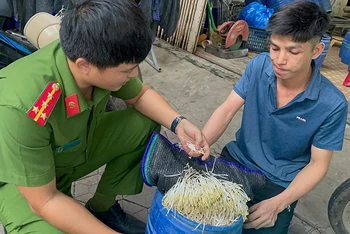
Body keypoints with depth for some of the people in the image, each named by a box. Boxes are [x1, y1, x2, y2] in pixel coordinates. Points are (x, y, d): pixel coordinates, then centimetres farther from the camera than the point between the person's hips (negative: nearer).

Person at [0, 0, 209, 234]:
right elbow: (43, 201, -29)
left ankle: (102, 207, 5)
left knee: (146, 124, -9)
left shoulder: (103, 58, -23)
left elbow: (140, 95, -3)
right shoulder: (21, 108, -40)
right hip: (21, 176, -5)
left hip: (78, 144, 6)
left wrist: (178, 123, -19)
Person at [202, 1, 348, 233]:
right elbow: (227, 110, -9)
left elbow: (318, 164, -11)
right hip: (237, 160, 2)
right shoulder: (259, 66, -12)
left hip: (279, 183, -1)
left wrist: (278, 203, -25)